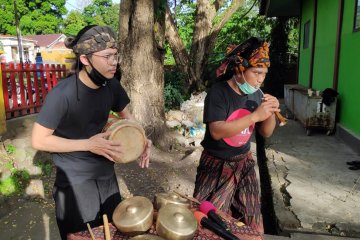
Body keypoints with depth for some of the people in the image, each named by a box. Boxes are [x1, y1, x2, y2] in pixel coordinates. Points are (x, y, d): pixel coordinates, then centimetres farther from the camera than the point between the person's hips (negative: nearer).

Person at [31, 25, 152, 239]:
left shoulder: (111, 85, -9)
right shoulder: (63, 94, -26)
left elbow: (126, 115, 6)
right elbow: (38, 140, -19)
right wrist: (88, 144, -25)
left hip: (106, 172, 5)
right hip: (75, 179, -5)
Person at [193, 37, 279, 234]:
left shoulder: (256, 94, -1)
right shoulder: (218, 92, -18)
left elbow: (266, 133, 5)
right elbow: (216, 131, -29)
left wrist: (271, 113, -15)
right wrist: (255, 115, -30)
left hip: (244, 163, 5)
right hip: (217, 166, -5)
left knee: (248, 220, 15)